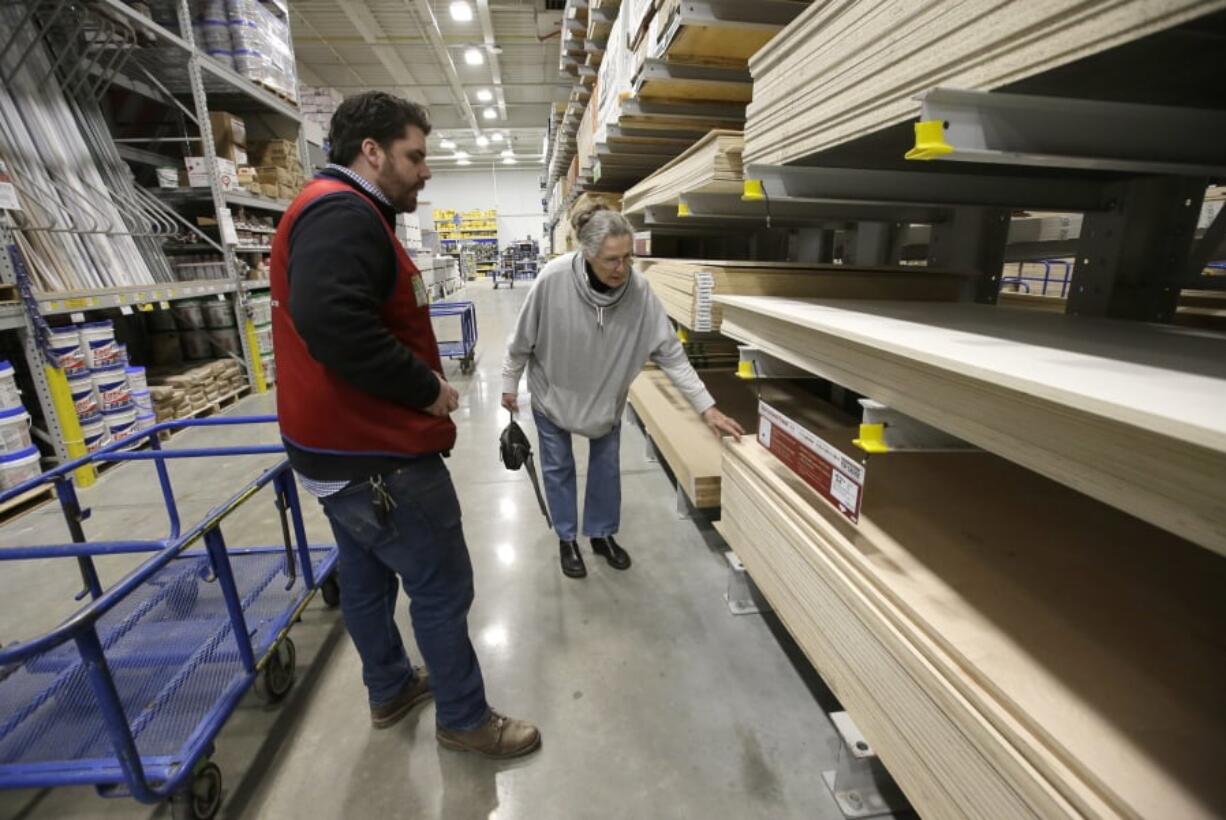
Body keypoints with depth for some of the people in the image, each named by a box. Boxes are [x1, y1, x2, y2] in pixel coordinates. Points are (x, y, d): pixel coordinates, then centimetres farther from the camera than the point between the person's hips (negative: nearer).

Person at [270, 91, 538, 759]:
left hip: (341, 448, 11)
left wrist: (417, 385, 8)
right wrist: (428, 388, -22)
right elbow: (333, 323, -33)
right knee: (443, 588, 4)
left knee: (367, 577, 22)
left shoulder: (336, 211, 17)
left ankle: (390, 690, 42)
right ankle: (465, 719, 24)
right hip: (377, 456, -11)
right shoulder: (343, 212, -17)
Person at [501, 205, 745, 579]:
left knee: (606, 466, 13)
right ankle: (567, 539, 34)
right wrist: (510, 384, -4)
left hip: (607, 395, 2)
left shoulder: (640, 291, -25)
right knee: (558, 467, 12)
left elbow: (670, 352, -19)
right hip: (552, 392, -1)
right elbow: (522, 338, -15)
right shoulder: (553, 279, -30)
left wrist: (707, 408, -21)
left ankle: (602, 534, 36)